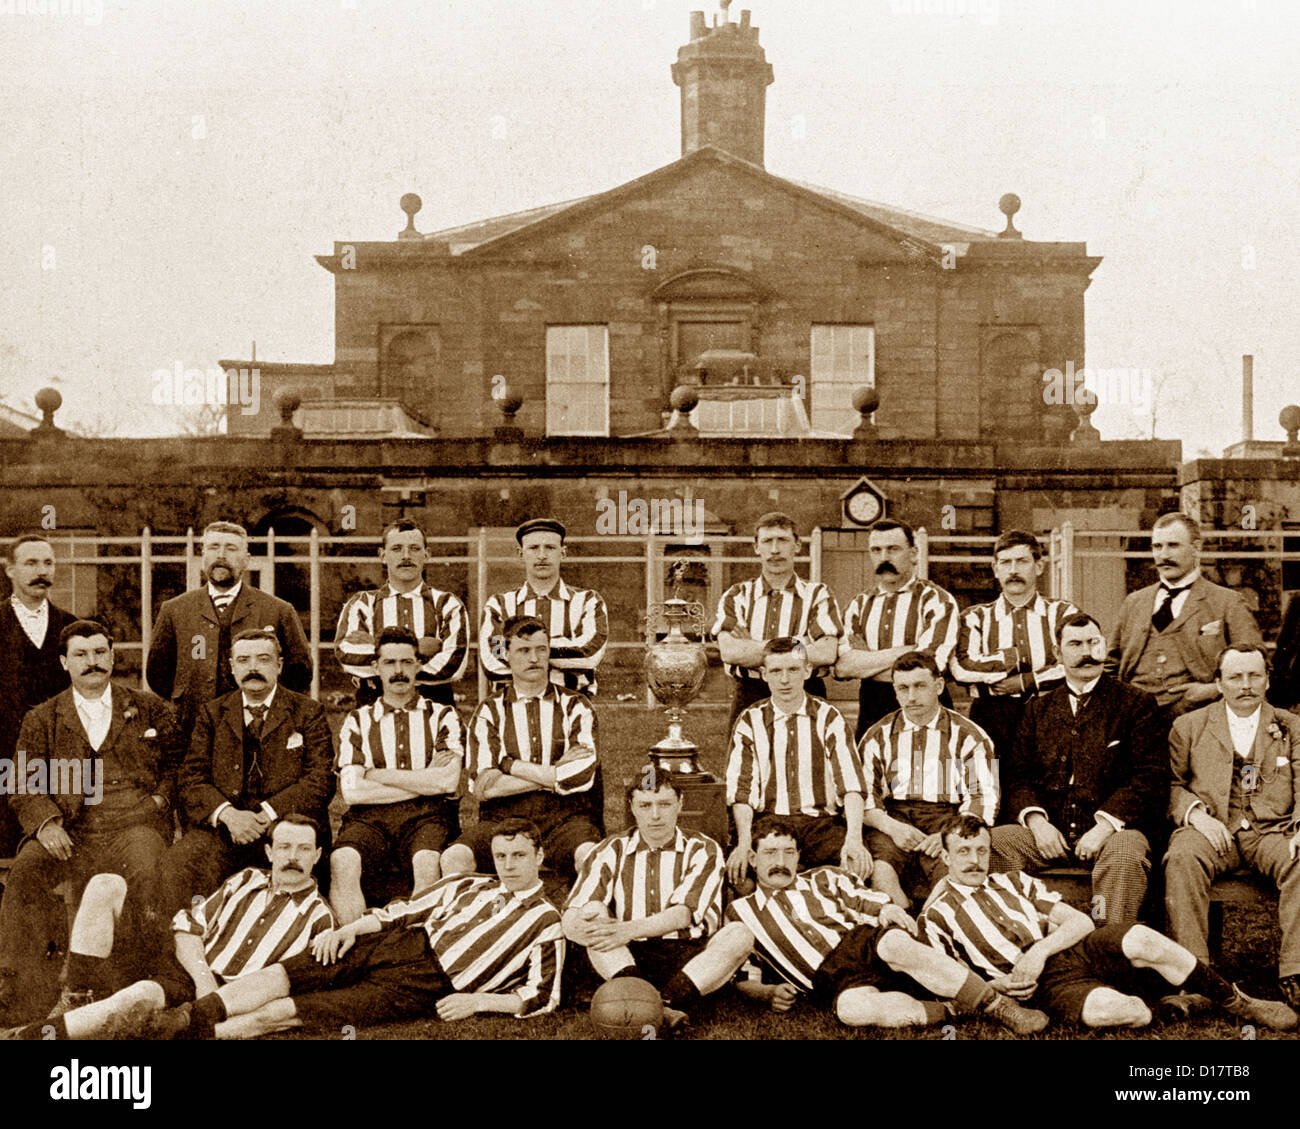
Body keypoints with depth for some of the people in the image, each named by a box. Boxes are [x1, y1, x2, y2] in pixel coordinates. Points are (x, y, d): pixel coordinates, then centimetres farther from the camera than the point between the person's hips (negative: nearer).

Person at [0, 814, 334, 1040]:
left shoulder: (318, 918, 4)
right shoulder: (247, 881, 17)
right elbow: (189, 925, 10)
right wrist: (203, 975, -11)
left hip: (220, 994, -6)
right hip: (178, 962, 6)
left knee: (142, 996, -39)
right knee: (105, 886, -7)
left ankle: (29, 1035, -37)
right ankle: (79, 1000, -14)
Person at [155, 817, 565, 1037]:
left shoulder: (545, 924, 7)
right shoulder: (466, 886, 21)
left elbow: (542, 996, 0)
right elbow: (402, 911, 18)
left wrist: (478, 1000, -12)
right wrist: (347, 930, 3)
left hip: (429, 987, -5)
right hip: (400, 944, 5)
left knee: (288, 1010, -20)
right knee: (282, 975, -18)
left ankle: (206, 1031, -23)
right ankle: (192, 1014, -23)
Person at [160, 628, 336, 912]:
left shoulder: (308, 712, 11)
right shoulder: (212, 714, 18)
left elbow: (321, 780, 1)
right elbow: (192, 779, 9)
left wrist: (266, 815, -12)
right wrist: (227, 814, -12)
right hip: (223, 827, 2)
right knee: (173, 866, -27)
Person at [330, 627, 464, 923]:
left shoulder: (443, 717, 14)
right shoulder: (358, 721, 16)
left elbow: (448, 781, -3)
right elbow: (352, 790, 1)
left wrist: (377, 775, -2)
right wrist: (425, 780, -1)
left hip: (427, 816, -1)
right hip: (370, 818, 1)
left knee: (427, 863, -35)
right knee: (342, 862, -31)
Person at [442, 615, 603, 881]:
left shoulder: (575, 706, 11)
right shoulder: (489, 711, 11)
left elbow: (581, 777, -4)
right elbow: (484, 787, -2)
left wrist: (511, 764, -4)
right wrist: (555, 772, -4)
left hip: (564, 815, -1)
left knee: (590, 855, -35)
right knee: (454, 858, -28)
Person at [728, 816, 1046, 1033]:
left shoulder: (825, 879, 23)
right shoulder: (741, 912, 21)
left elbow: (874, 905, 16)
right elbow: (744, 979, 18)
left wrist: (889, 911, -8)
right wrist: (769, 993, -3)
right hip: (831, 980, -1)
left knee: (895, 944, -37)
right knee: (851, 1008, -40)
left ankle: (1003, 1008, -33)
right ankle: (954, 1009, -31)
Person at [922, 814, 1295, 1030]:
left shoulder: (1015, 883, 21)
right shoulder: (936, 916, 11)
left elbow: (1081, 922, 11)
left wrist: (1040, 951, -7)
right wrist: (994, 986, -10)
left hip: (1074, 950, 4)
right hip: (1044, 986, -4)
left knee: (1142, 940, -28)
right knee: (1119, 1012, -37)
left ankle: (1238, 1003, -10)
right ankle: (1153, 999, -2)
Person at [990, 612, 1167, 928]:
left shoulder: (1137, 703, 9)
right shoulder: (1039, 709, 21)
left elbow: (1151, 776, -1)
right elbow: (1018, 775, 14)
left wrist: (1105, 825, -14)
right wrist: (1036, 821, -7)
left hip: (1116, 828, -3)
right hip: (1050, 830, 3)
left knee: (1124, 855, -37)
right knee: (991, 843, -23)